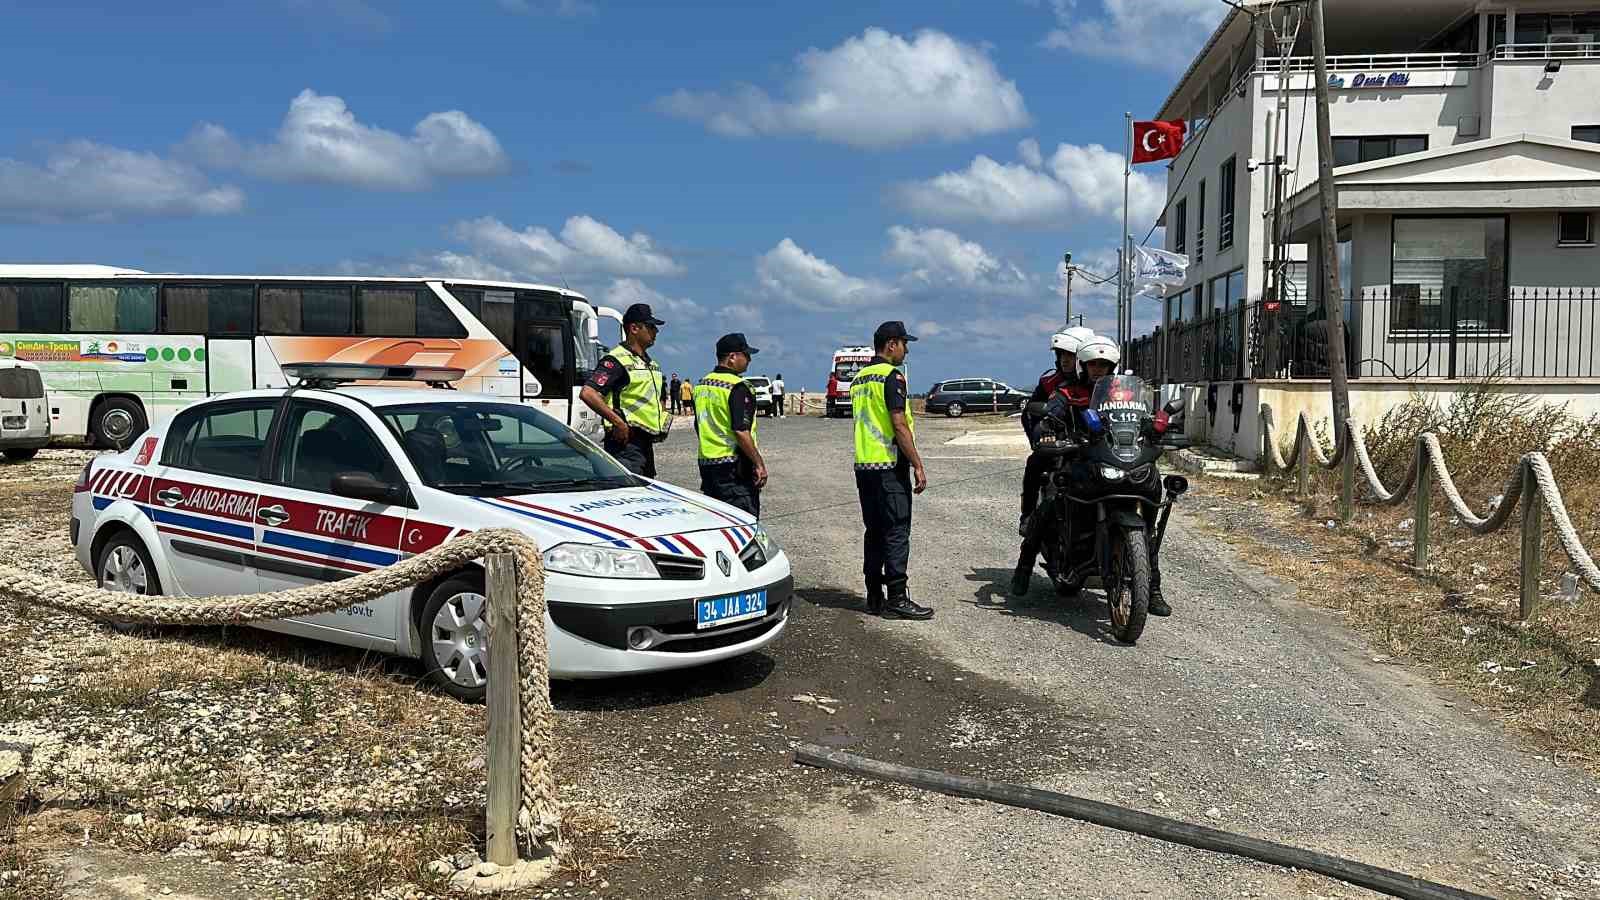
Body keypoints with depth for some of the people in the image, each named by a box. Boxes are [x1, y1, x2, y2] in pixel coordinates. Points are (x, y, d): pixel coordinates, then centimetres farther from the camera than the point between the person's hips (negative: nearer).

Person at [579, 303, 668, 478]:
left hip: (646, 443, 9)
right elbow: (587, 393, -22)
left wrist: (662, 421, 15)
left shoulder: (651, 363, 19)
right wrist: (618, 422, -22)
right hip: (625, 443, -9)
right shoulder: (616, 360, -10)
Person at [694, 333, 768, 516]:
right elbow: (741, 431, -21)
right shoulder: (737, 387, -15)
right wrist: (759, 463, -16)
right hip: (733, 465, -8)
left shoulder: (701, 385, 12)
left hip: (706, 462, 8)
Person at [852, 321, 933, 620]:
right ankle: (897, 598, -6)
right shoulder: (892, 376, -11)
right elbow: (899, 425, -18)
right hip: (890, 466, -9)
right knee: (897, 531, -6)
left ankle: (874, 597, 13)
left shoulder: (859, 378, 16)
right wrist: (918, 465, -15)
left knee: (874, 530, 11)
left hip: (863, 464, 9)